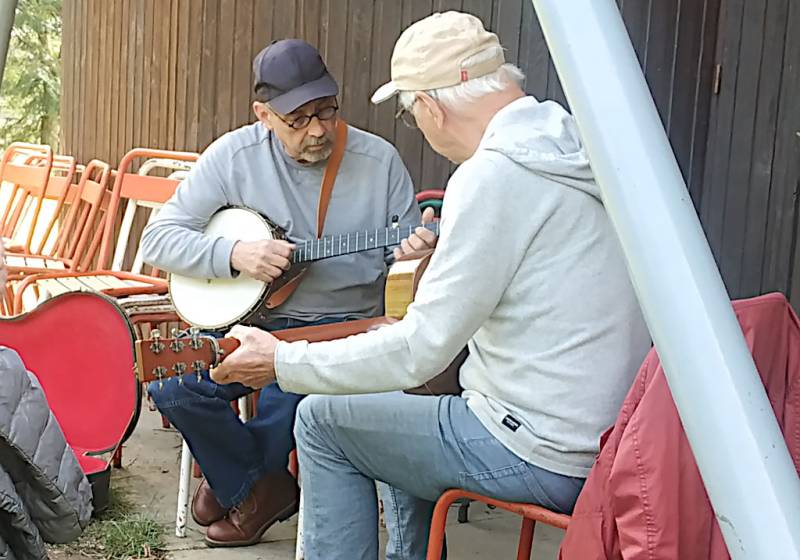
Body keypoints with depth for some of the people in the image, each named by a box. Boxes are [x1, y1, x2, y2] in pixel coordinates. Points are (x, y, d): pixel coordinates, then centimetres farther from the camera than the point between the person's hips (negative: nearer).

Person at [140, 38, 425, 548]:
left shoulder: (380, 160, -2)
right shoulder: (234, 156, -1)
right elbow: (159, 237, -1)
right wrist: (234, 254, -19)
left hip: (344, 325, -2)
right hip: (251, 317, 2)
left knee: (288, 395, -32)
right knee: (170, 382, -22)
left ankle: (235, 482, 5)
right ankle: (262, 487, 4)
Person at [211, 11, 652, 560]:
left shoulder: (493, 174, -21)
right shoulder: (587, 153, 5)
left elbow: (420, 350, -20)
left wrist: (283, 362, -10)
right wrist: (440, 256, 23)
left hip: (545, 461, -9)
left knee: (323, 421, 7)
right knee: (400, 415, 28)